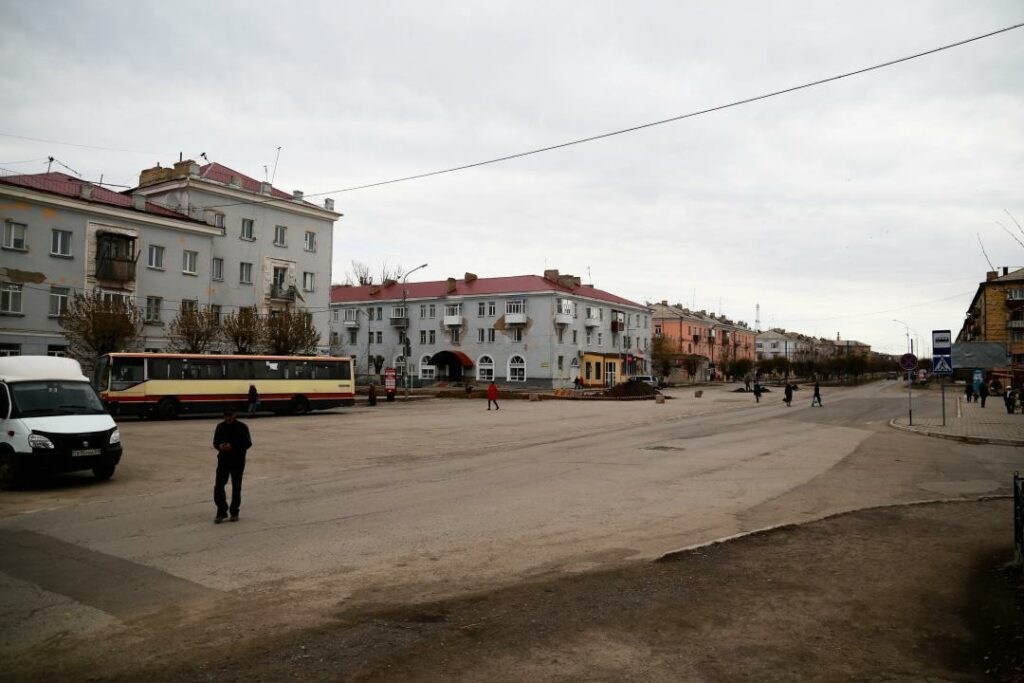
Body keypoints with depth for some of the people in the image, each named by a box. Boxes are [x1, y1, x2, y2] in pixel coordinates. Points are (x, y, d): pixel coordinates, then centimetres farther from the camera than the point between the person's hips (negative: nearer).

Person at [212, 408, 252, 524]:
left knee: (236, 487, 6)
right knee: (218, 486, -4)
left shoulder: (242, 427, -7)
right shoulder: (220, 427, 5)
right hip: (223, 460, 3)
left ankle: (234, 512, 20)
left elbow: (248, 444, -10)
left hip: (238, 461, -3)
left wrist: (232, 446, -23)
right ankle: (221, 512, 9)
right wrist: (219, 446, -13)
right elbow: (215, 442, 11)